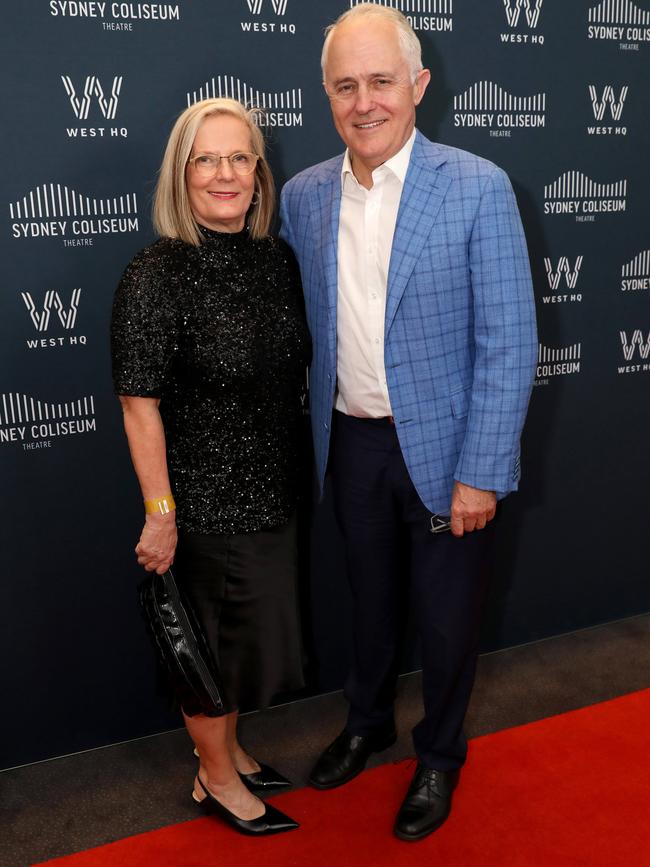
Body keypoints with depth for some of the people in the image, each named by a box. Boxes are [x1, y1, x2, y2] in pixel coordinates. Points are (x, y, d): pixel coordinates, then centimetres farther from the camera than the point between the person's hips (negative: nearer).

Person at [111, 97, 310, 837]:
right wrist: (160, 513, -17)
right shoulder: (157, 275, -18)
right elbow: (140, 408, -17)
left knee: (249, 631, 21)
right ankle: (216, 780, 35)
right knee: (217, 635, 10)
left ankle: (225, 748, 45)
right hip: (204, 500, -6)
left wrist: (294, 476, 13)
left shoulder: (276, 261, 2)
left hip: (270, 492, 7)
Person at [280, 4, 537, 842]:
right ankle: (367, 722, 47)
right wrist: (321, 424, 8)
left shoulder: (478, 189, -13)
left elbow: (508, 346, -14)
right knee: (369, 598, 22)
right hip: (350, 443, 4)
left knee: (445, 616, 13)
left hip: (441, 446, -3)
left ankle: (439, 754, 38)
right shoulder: (303, 196, 0)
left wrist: (480, 475, -16)